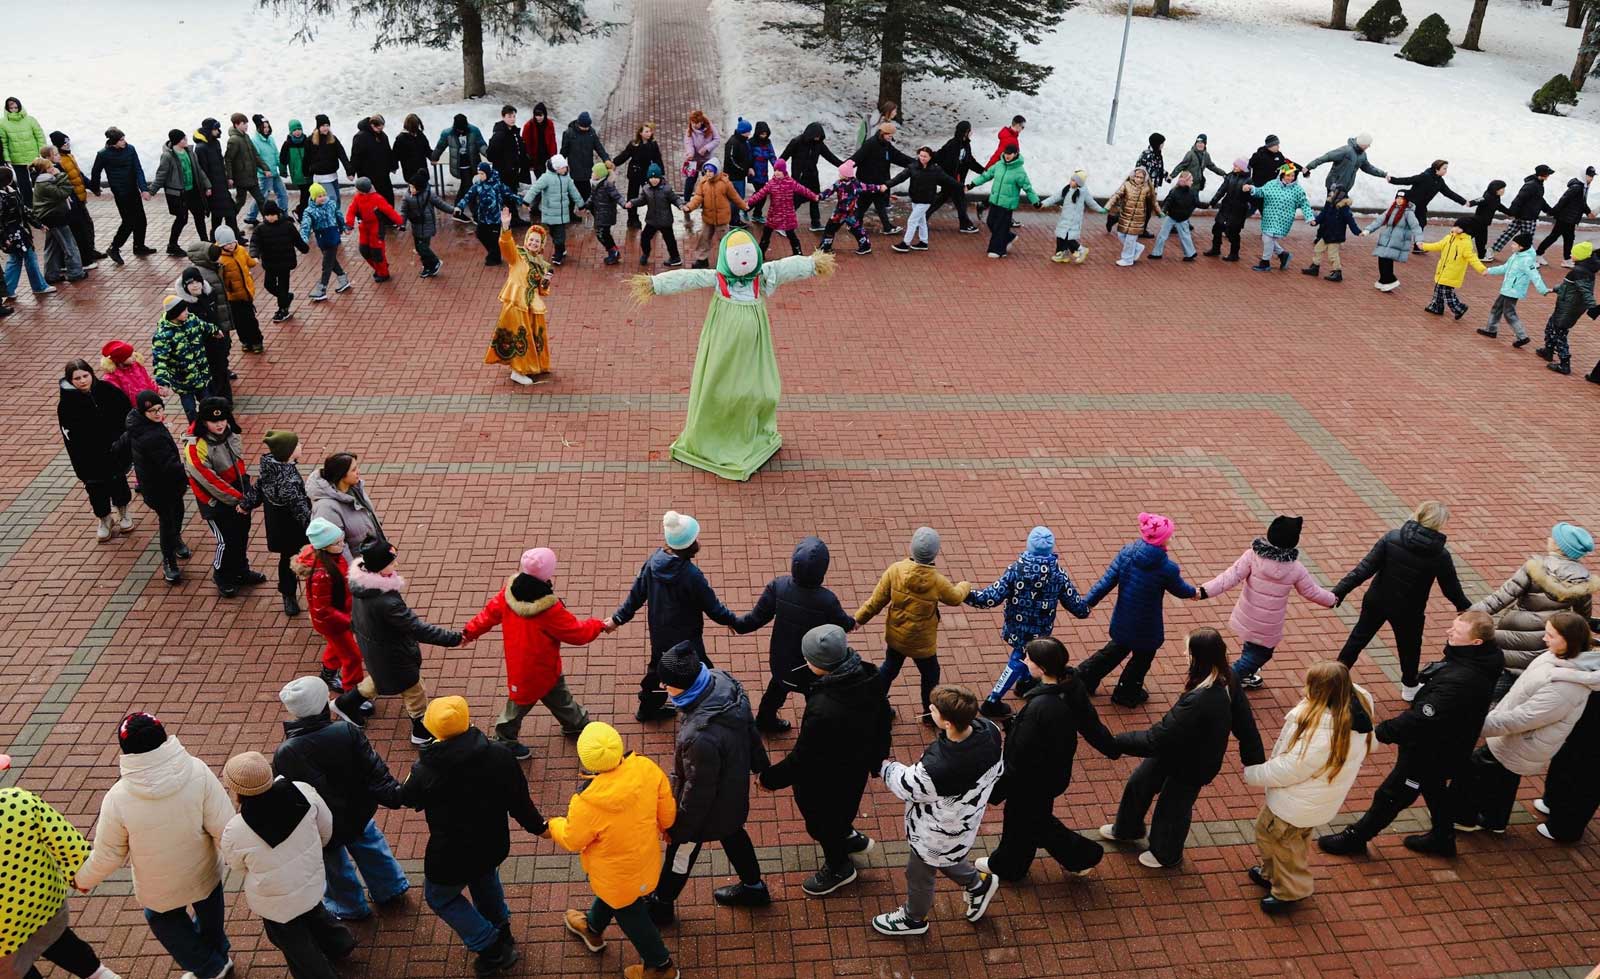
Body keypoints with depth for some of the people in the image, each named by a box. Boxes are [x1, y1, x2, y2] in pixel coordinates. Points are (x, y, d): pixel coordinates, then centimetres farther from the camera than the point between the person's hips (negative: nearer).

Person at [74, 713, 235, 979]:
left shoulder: (118, 799, -30)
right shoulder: (197, 772, -30)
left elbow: (108, 855, -14)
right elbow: (224, 827, -24)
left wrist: (82, 879, 8)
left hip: (160, 891, -1)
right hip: (206, 874, 1)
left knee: (166, 920, 32)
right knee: (209, 912, 33)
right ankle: (217, 952, 59)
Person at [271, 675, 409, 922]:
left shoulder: (285, 754, -29)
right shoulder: (347, 732, -26)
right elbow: (374, 770, -20)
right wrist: (395, 794, -10)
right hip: (358, 811, 2)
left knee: (333, 864, 26)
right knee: (369, 844, 31)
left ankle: (349, 908, 50)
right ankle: (391, 890, 50)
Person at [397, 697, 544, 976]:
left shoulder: (425, 773, -28)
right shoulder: (500, 757, -21)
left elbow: (406, 799, -4)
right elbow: (519, 801, -8)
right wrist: (538, 827, 11)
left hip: (451, 858, -3)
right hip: (494, 848, 4)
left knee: (440, 898, 26)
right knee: (485, 880, 36)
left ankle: (493, 950, 23)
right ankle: (501, 932, 51)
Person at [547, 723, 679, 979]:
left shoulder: (588, 803, -39)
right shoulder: (647, 768, -30)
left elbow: (572, 841, -16)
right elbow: (667, 813, -13)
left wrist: (554, 826, 5)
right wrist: (663, 828, 11)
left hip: (617, 873, -5)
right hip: (646, 857, 5)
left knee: (629, 914, 24)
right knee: (608, 892, 34)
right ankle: (593, 929, 62)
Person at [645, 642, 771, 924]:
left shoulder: (701, 737, -46)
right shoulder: (723, 679, -21)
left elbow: (698, 790, -29)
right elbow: (750, 726, -1)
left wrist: (677, 827, -11)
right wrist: (760, 763, 17)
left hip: (709, 805, -7)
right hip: (734, 787, 7)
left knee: (681, 851, 21)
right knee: (732, 833, 33)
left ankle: (661, 904, 48)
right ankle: (754, 887, 55)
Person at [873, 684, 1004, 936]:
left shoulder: (937, 769, -46)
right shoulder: (988, 730, -27)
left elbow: (906, 786, -22)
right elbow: (997, 771, -5)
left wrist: (885, 767, -1)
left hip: (936, 834, -6)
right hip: (965, 819, 6)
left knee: (919, 875, 26)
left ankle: (914, 918, 53)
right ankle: (978, 883, 54)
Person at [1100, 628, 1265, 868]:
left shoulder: (1199, 701, -43)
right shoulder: (1227, 681, -17)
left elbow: (1157, 738, -36)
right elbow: (1244, 722, -4)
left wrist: (1114, 742, -28)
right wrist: (1255, 760, 10)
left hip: (1190, 767, -8)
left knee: (1172, 808, 20)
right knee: (1138, 783, 25)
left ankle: (1166, 855, 50)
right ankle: (1126, 830, 52)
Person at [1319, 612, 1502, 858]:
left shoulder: (1459, 681, -39)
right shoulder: (1478, 661, -8)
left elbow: (1422, 718, -36)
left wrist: (1381, 733, -28)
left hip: (1428, 752, -9)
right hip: (1443, 747, 9)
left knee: (1390, 795, 9)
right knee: (1434, 789, 30)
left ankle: (1355, 838, 26)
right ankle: (1443, 838, 51)